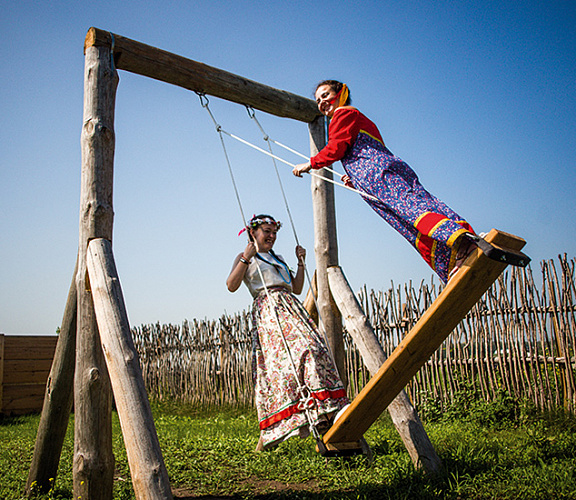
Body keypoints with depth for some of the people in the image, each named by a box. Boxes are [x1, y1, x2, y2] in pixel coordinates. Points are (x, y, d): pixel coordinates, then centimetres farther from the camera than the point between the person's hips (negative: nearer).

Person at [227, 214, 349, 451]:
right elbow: (231, 285, -4)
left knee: (311, 348, -13)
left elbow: (297, 288, 27)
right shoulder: (245, 257, 12)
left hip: (291, 308, 7)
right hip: (267, 311, -6)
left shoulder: (278, 258, 30)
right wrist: (246, 258, -11)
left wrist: (301, 262, 19)